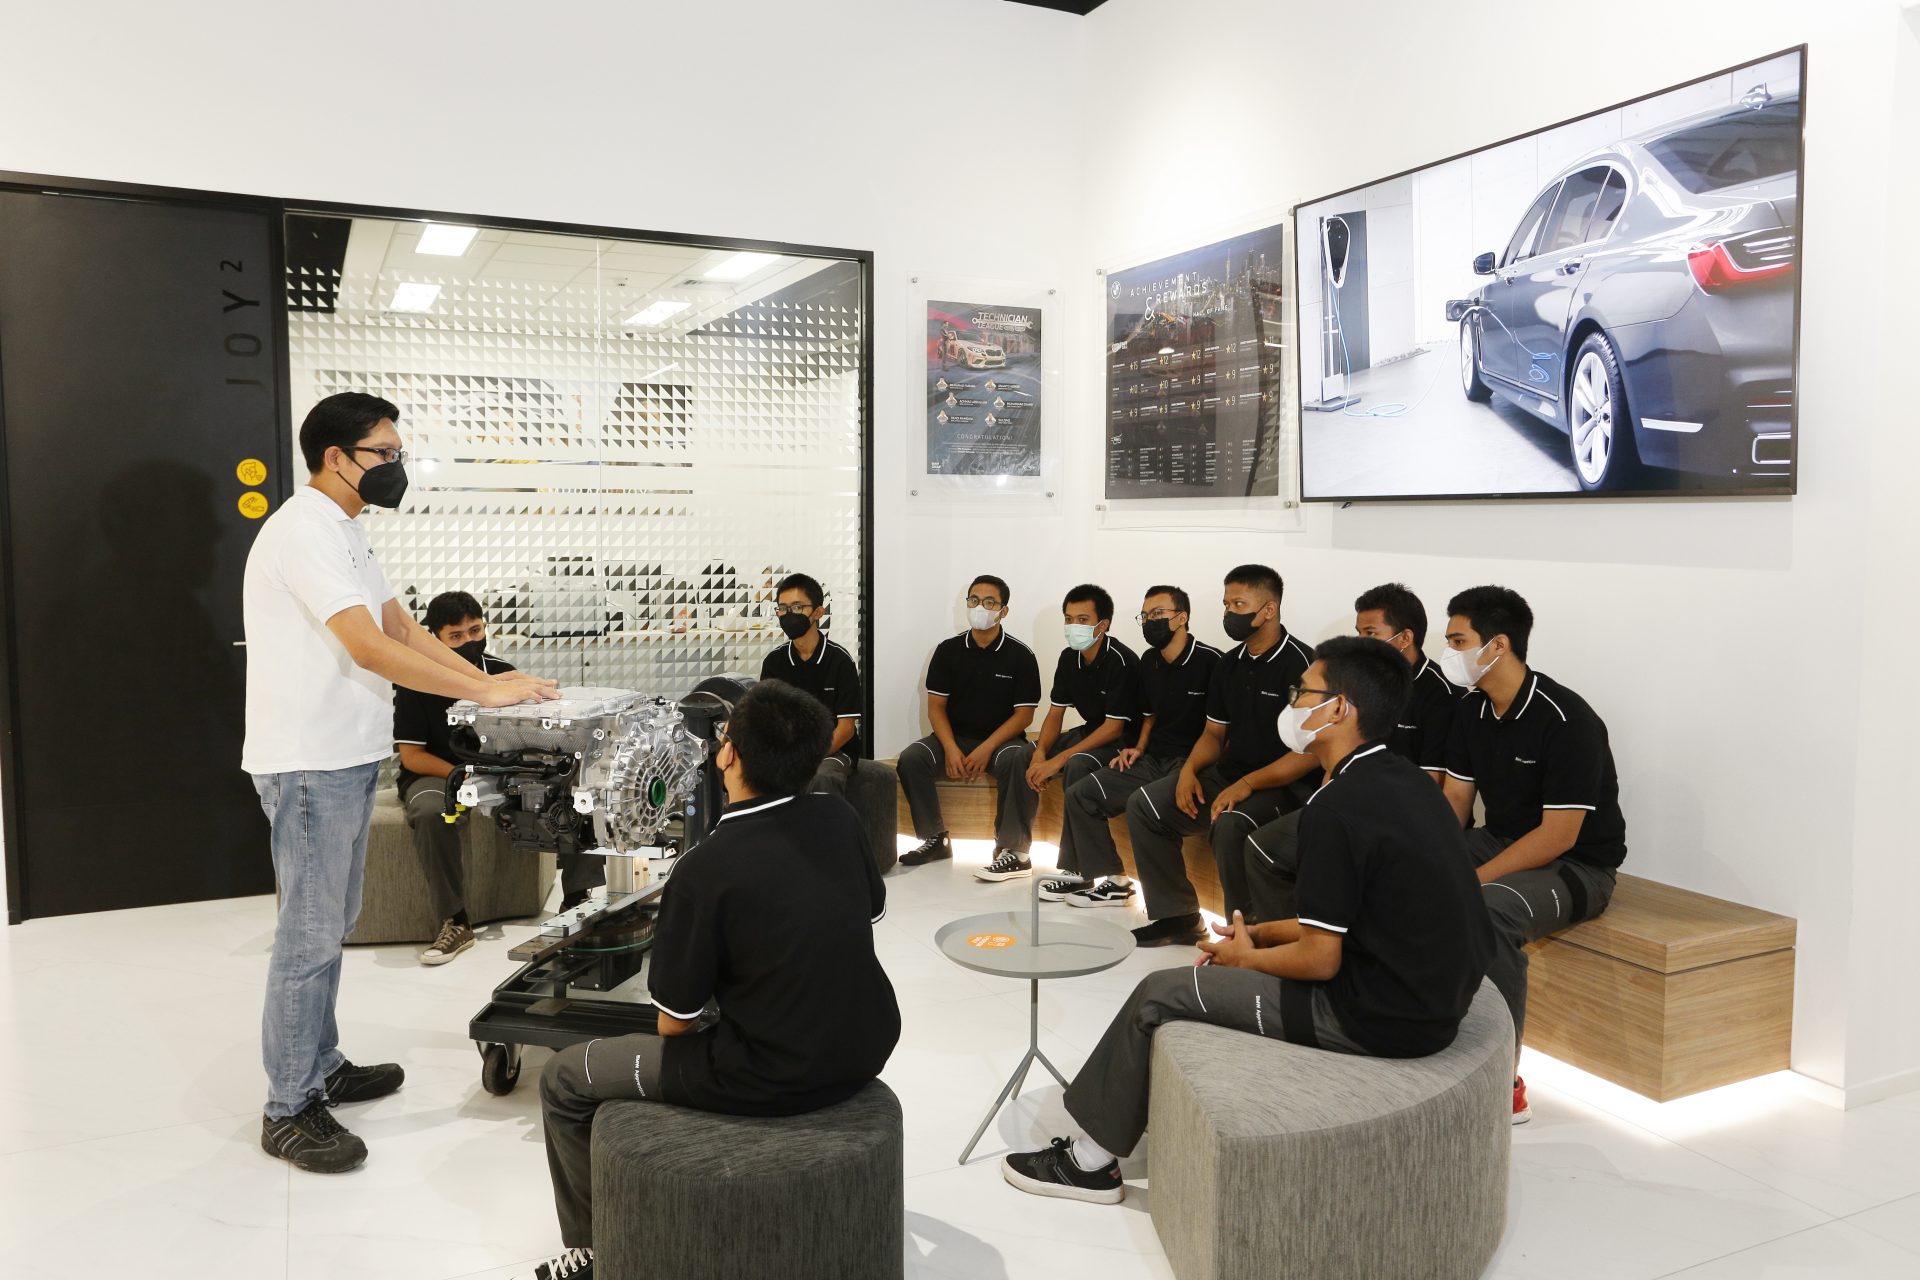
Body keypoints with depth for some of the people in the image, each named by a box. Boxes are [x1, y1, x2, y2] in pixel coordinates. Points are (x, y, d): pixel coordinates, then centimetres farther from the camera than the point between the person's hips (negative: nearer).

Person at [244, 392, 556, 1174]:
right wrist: (483, 692, -23)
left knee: (331, 925, 18)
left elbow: (399, 624, 16)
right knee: (310, 934, -2)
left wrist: (485, 678, 5)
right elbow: (370, 648, -26)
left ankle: (321, 1067, 31)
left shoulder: (344, 532, 15)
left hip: (346, 758, 10)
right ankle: (288, 1110, 9)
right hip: (310, 764, -10)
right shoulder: (304, 531, -18)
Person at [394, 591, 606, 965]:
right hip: (437, 776, -3)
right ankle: (455, 922, -25)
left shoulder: (502, 671, 0)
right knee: (431, 815, -39)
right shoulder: (416, 682, -11)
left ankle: (576, 898, -6)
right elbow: (411, 756, -11)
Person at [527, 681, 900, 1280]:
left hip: (769, 1079, -6)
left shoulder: (706, 869, -21)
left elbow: (676, 1022, -12)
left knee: (564, 1081, 13)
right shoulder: (842, 820, -5)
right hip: (865, 1050, 6)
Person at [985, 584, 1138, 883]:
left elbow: (1114, 727, -24)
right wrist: (1040, 754, -14)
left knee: (1077, 765, -34)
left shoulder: (1121, 661, -22)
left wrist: (1058, 760, -25)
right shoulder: (1069, 658, 1)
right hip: (1089, 732, 8)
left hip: (1123, 739, -8)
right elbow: (1055, 714, 6)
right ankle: (1017, 853, 2)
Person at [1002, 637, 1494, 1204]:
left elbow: (1319, 960, -20)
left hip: (1380, 1017, -9)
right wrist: (1262, 933, 12)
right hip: (1435, 996, 9)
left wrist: (1245, 957, -1)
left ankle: (1090, 1160, 17)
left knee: (1162, 994, 2)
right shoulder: (1407, 781, 7)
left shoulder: (1337, 806, -22)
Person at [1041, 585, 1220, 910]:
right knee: (1081, 794, -2)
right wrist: (1139, 748, 9)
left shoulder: (1210, 660, -13)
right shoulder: (1150, 661, 11)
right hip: (1153, 760, 8)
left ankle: (1113, 882, -11)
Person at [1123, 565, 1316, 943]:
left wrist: (1248, 784, -25)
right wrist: (1190, 769, -3)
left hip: (1284, 785, -8)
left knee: (1231, 826, -36)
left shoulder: (1300, 663, -15)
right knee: (1143, 806, -1)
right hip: (1228, 773, 8)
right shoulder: (1230, 663, 9)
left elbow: (1311, 751, -20)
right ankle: (1178, 915, 6)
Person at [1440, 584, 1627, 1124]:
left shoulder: (1566, 720, -22)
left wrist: (1472, 882, -28)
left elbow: (1559, 835, -25)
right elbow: (1455, 800, 7)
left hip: (1577, 864, -8)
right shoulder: (1471, 710, 2)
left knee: (1492, 910, -37)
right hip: (1500, 839, 8)